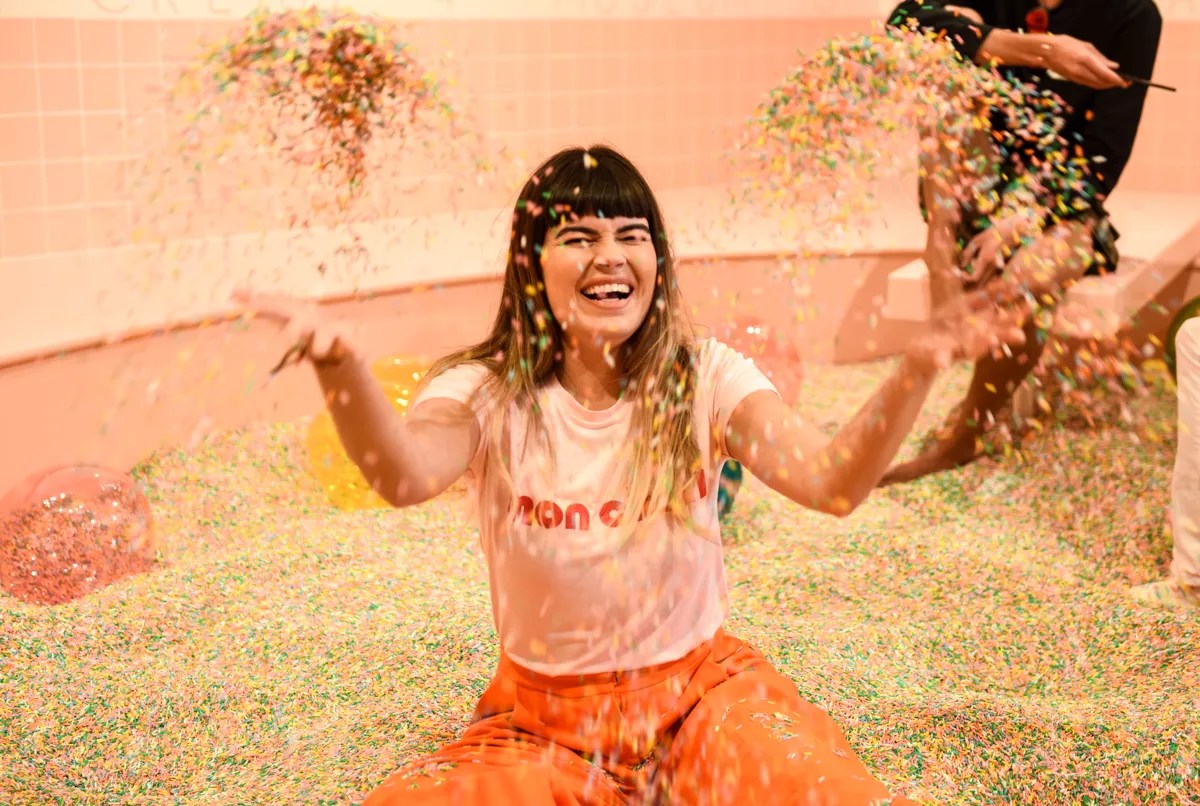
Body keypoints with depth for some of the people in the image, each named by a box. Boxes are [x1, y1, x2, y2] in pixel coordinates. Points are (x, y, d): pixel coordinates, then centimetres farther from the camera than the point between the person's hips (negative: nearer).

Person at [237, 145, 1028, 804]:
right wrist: (343, 366, -55)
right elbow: (406, 476, -35)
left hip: (702, 692, 0)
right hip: (543, 721, 0)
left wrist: (916, 371, -43)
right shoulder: (487, 391, -12)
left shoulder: (703, 377, -8)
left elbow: (832, 482, -24)